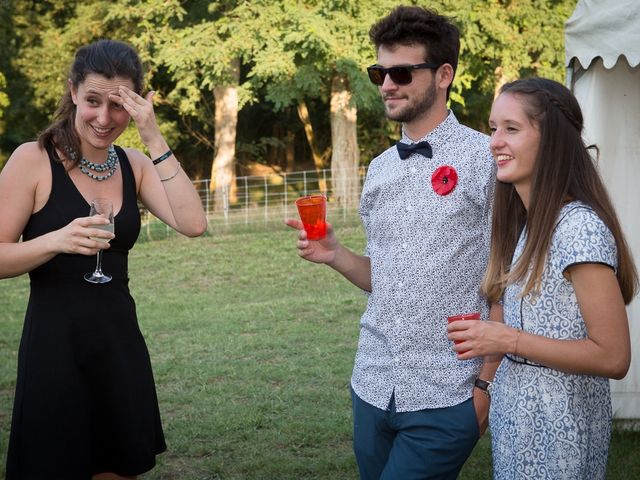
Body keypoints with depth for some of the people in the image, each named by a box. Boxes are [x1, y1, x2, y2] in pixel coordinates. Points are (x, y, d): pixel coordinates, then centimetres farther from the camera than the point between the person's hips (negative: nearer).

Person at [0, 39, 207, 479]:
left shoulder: (134, 165, 6)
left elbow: (192, 224, -10)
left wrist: (155, 140, -14)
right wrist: (58, 240, -27)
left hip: (120, 342, 5)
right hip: (55, 345, -5)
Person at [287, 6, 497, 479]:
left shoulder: (485, 159, -9)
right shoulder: (380, 169, 10)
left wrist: (487, 384, -10)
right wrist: (334, 255, -2)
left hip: (444, 400, -6)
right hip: (373, 389, 6)